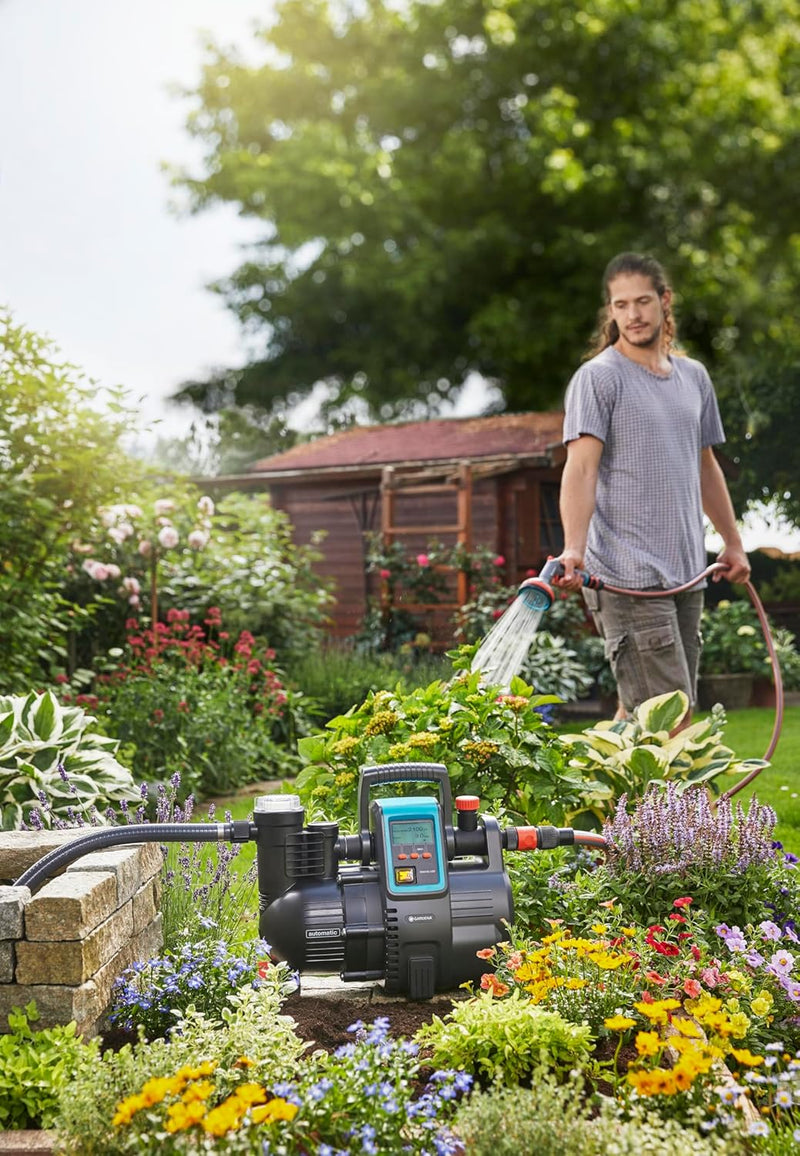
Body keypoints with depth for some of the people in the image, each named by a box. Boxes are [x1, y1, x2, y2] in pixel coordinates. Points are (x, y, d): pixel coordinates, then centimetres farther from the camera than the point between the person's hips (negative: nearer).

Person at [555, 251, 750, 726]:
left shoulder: (694, 376, 17)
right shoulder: (598, 376, -5)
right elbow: (581, 468, -15)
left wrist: (733, 542, 27)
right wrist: (574, 549, -28)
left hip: (687, 572, 7)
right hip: (627, 576, -7)